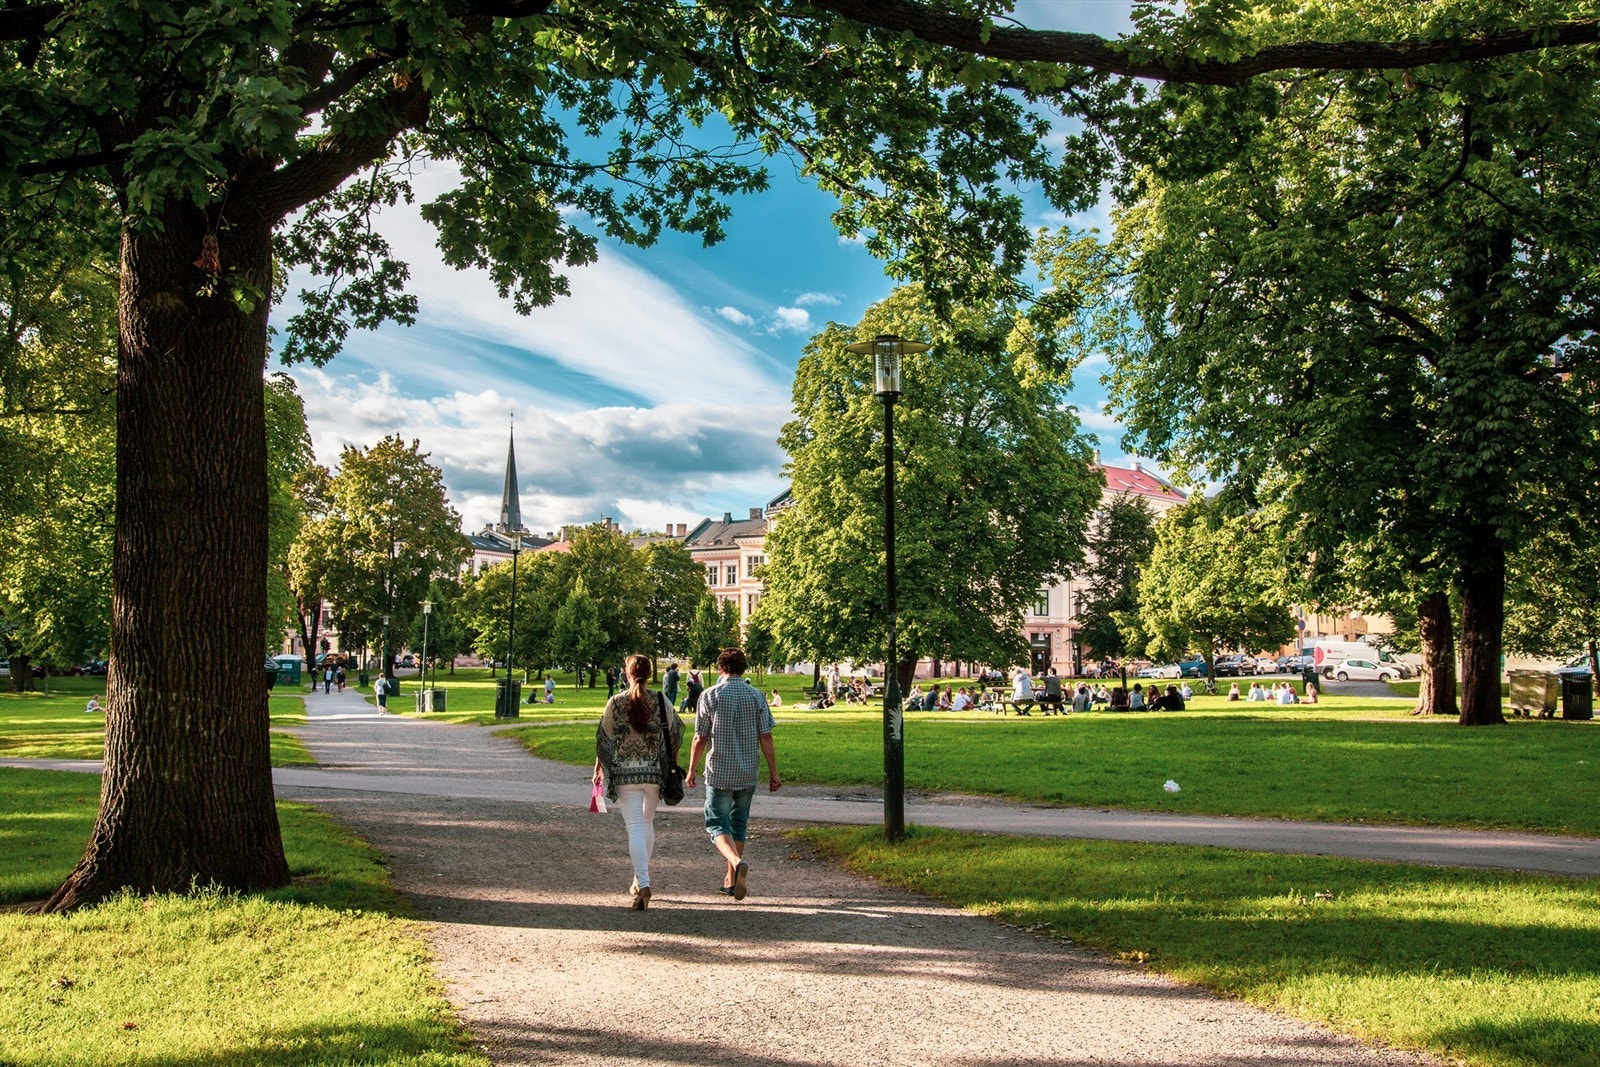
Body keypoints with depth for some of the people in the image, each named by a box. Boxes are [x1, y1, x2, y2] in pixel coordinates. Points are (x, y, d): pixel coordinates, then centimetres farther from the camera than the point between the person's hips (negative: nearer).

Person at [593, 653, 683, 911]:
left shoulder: (615, 703, -5)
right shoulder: (661, 701, -2)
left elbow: (604, 739, 0)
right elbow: (673, 736, 5)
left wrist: (599, 768, 13)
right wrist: (673, 765, 18)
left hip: (625, 773, -2)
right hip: (655, 773, 2)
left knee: (635, 827, -4)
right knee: (647, 824, 20)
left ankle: (643, 884, -18)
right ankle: (639, 879, 28)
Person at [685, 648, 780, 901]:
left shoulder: (709, 696, -6)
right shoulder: (756, 696, -1)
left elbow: (700, 739, -5)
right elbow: (766, 738, -2)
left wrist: (692, 770, 7)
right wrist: (773, 772, 6)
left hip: (718, 773, -3)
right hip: (748, 774, 3)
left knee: (717, 823, 2)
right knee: (738, 824, 17)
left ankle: (738, 863, -25)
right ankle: (731, 879, 23)